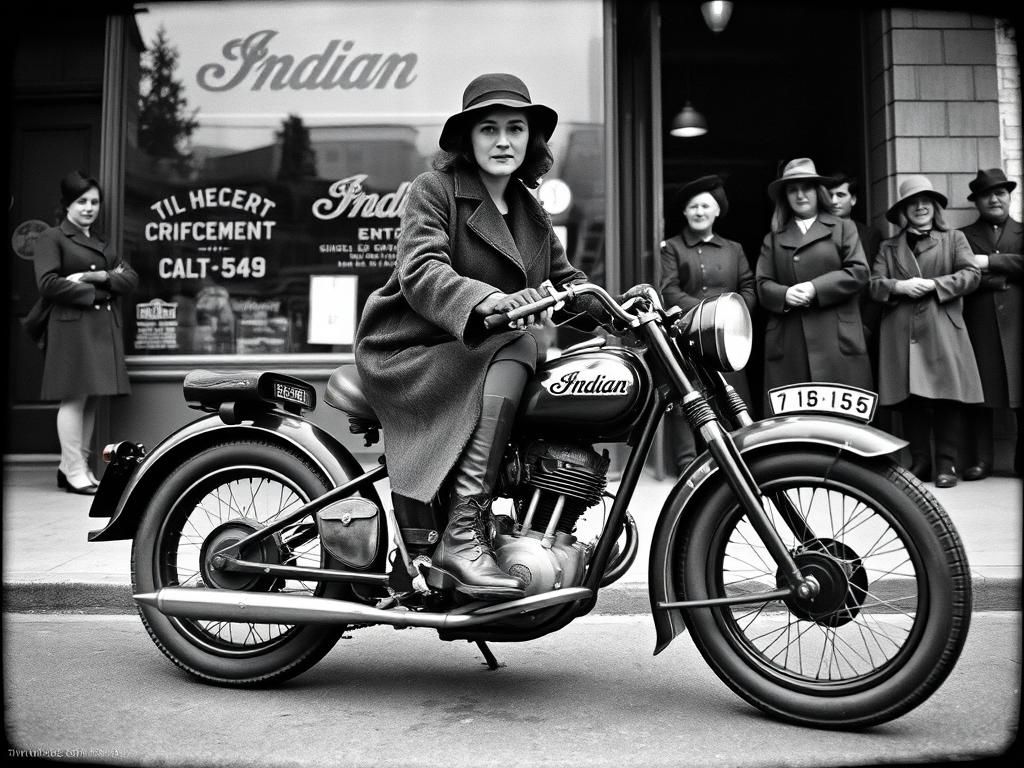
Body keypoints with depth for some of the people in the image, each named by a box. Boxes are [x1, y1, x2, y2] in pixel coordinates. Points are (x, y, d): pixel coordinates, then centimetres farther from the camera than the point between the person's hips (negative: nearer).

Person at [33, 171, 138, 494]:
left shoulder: (101, 243, 22)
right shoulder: (51, 238, 1)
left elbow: (131, 278, 11)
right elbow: (48, 284, -12)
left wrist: (100, 277, -7)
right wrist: (95, 293, -8)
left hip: (105, 327, 7)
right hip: (72, 326, -7)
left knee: (92, 398, 6)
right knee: (74, 397, -6)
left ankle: (74, 466, 14)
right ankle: (74, 471, 0)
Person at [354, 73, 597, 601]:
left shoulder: (529, 210, 17)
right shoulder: (434, 187, -5)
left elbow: (566, 279, 13)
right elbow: (420, 271, -21)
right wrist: (489, 301, -39)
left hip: (475, 352, 6)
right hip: (409, 354, -6)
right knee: (514, 347, -33)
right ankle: (462, 534, -37)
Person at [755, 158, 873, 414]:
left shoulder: (843, 228, 15)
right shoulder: (773, 238, 19)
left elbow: (858, 272, 1)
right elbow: (762, 284, 10)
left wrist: (815, 288, -11)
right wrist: (784, 294, -12)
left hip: (837, 342, -1)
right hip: (787, 345, 1)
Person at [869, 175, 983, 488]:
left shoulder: (954, 239, 14)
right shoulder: (888, 248, 17)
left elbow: (971, 274, 2)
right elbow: (874, 284, 7)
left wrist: (934, 284, -10)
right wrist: (900, 287, -12)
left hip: (943, 330, -1)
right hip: (901, 334, 1)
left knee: (947, 395, -5)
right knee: (910, 399, 1)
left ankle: (947, 463, 4)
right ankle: (919, 461, 11)